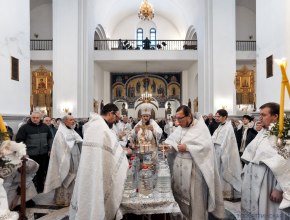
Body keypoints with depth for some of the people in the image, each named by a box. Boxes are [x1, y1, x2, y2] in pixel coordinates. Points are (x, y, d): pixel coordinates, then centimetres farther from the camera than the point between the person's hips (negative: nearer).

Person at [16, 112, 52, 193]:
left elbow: (50, 138, 17)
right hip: (31, 155, -4)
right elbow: (19, 141, -8)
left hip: (43, 154, 4)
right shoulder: (25, 127, -8)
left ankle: (40, 187, 29)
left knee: (41, 171, 14)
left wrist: (50, 149, 13)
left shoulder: (45, 127, 7)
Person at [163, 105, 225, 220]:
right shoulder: (180, 128, 10)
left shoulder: (201, 128, -12)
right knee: (179, 193, 13)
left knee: (194, 196, 2)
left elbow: (206, 146, -20)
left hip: (193, 168, -6)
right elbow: (172, 140, 11)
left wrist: (187, 148, -19)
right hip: (179, 166, 7)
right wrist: (169, 146, -11)